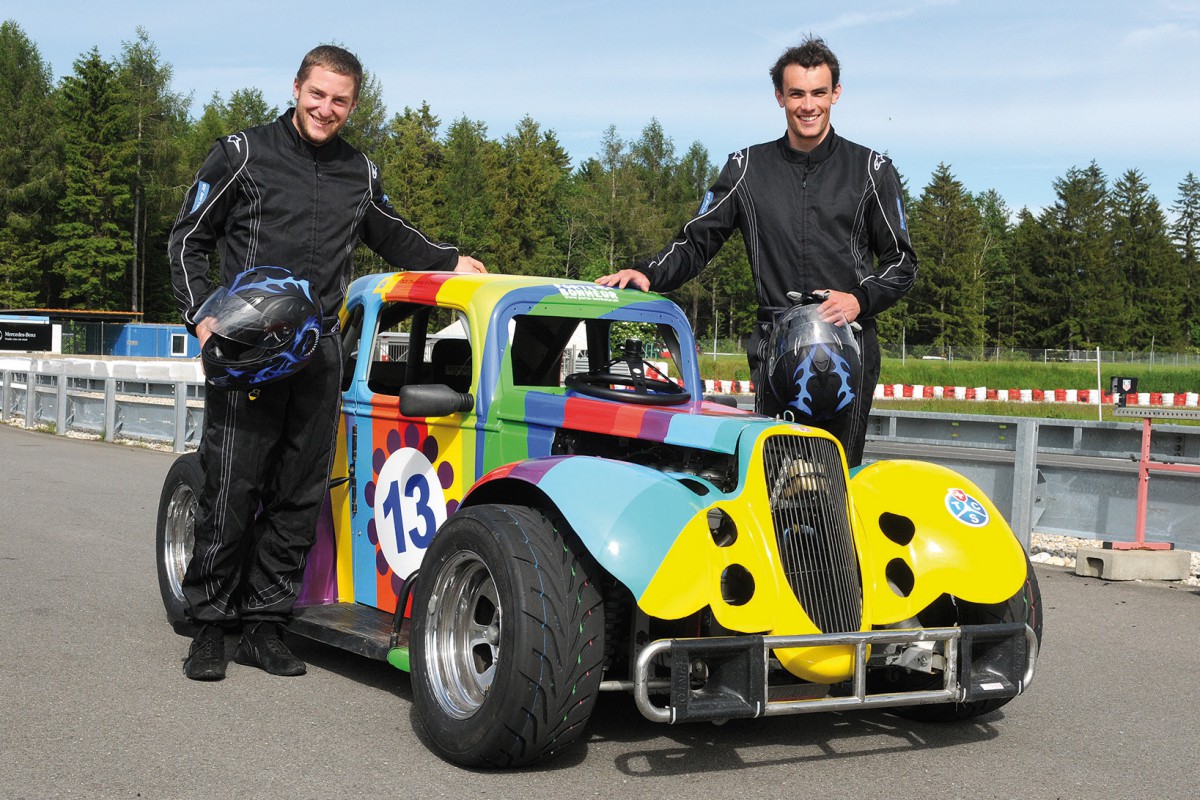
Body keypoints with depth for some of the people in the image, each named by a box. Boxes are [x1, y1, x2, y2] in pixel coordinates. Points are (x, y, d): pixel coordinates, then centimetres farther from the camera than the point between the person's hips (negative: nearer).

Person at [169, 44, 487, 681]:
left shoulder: (360, 173, 15)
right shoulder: (245, 153, 2)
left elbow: (391, 235, 33)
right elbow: (189, 239, 4)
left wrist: (450, 261, 18)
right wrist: (201, 317, -9)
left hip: (319, 356, 4)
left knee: (299, 496, 4)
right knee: (230, 490, -5)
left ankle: (263, 625, 13)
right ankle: (210, 627, 6)